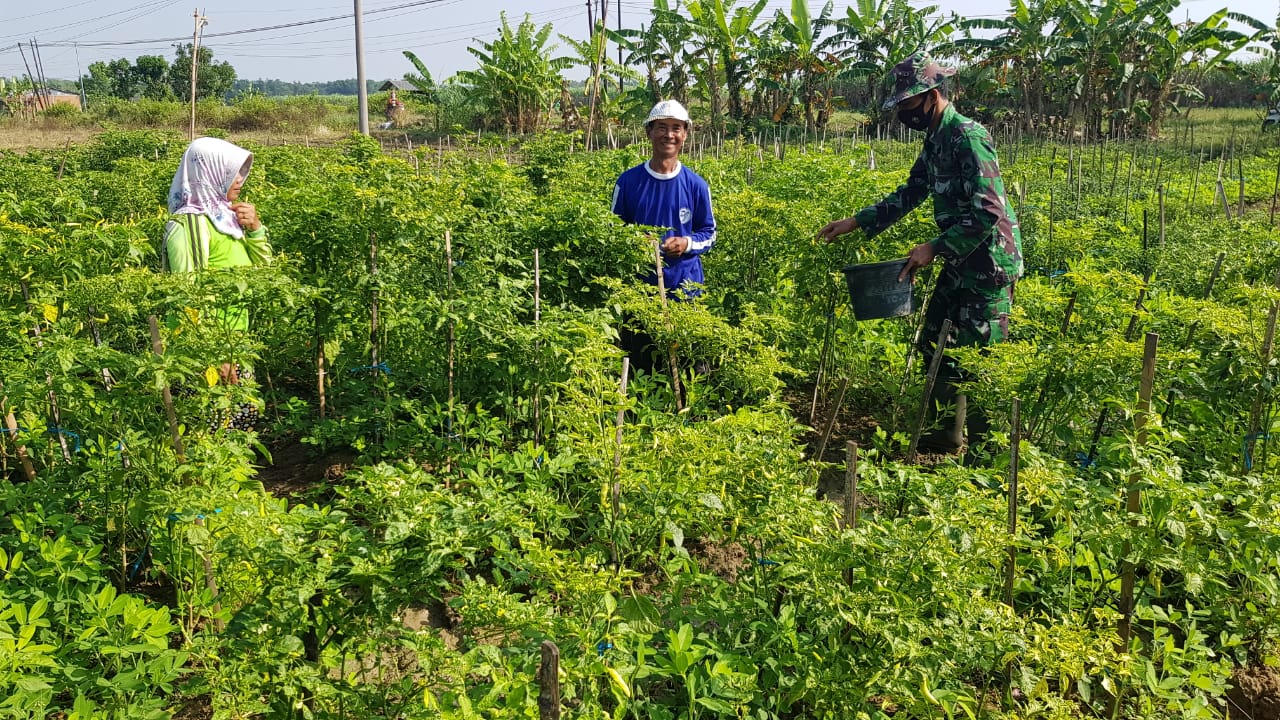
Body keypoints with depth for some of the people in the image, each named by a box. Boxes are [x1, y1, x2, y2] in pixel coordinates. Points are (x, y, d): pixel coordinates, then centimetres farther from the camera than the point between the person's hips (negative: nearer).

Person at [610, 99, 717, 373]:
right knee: (637, 364, 7)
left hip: (685, 287, 0)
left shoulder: (696, 185, 1)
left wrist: (687, 243, -12)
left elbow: (709, 235, 10)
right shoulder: (628, 181, 0)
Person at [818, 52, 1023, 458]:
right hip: (961, 263, 10)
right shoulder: (935, 141, 9)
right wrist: (855, 222, 12)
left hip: (990, 262, -10)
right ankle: (945, 436, 30)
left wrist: (934, 248, -23)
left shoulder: (968, 137, -20)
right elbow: (908, 195, 18)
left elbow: (988, 213, -25)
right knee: (934, 344, 16)